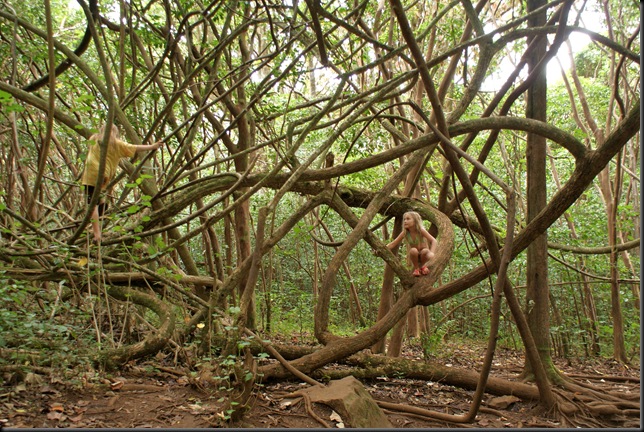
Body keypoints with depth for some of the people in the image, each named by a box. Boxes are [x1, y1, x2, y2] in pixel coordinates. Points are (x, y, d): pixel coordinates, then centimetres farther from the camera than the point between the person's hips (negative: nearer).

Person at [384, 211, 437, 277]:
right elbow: (393, 244, -10)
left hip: (423, 255, -2)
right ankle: (416, 268, -7)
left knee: (425, 251, -37)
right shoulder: (404, 233, -12)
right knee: (413, 250, -34)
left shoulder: (421, 230, -20)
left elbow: (433, 240, -26)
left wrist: (431, 253, -41)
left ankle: (423, 266, -4)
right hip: (414, 256, 2)